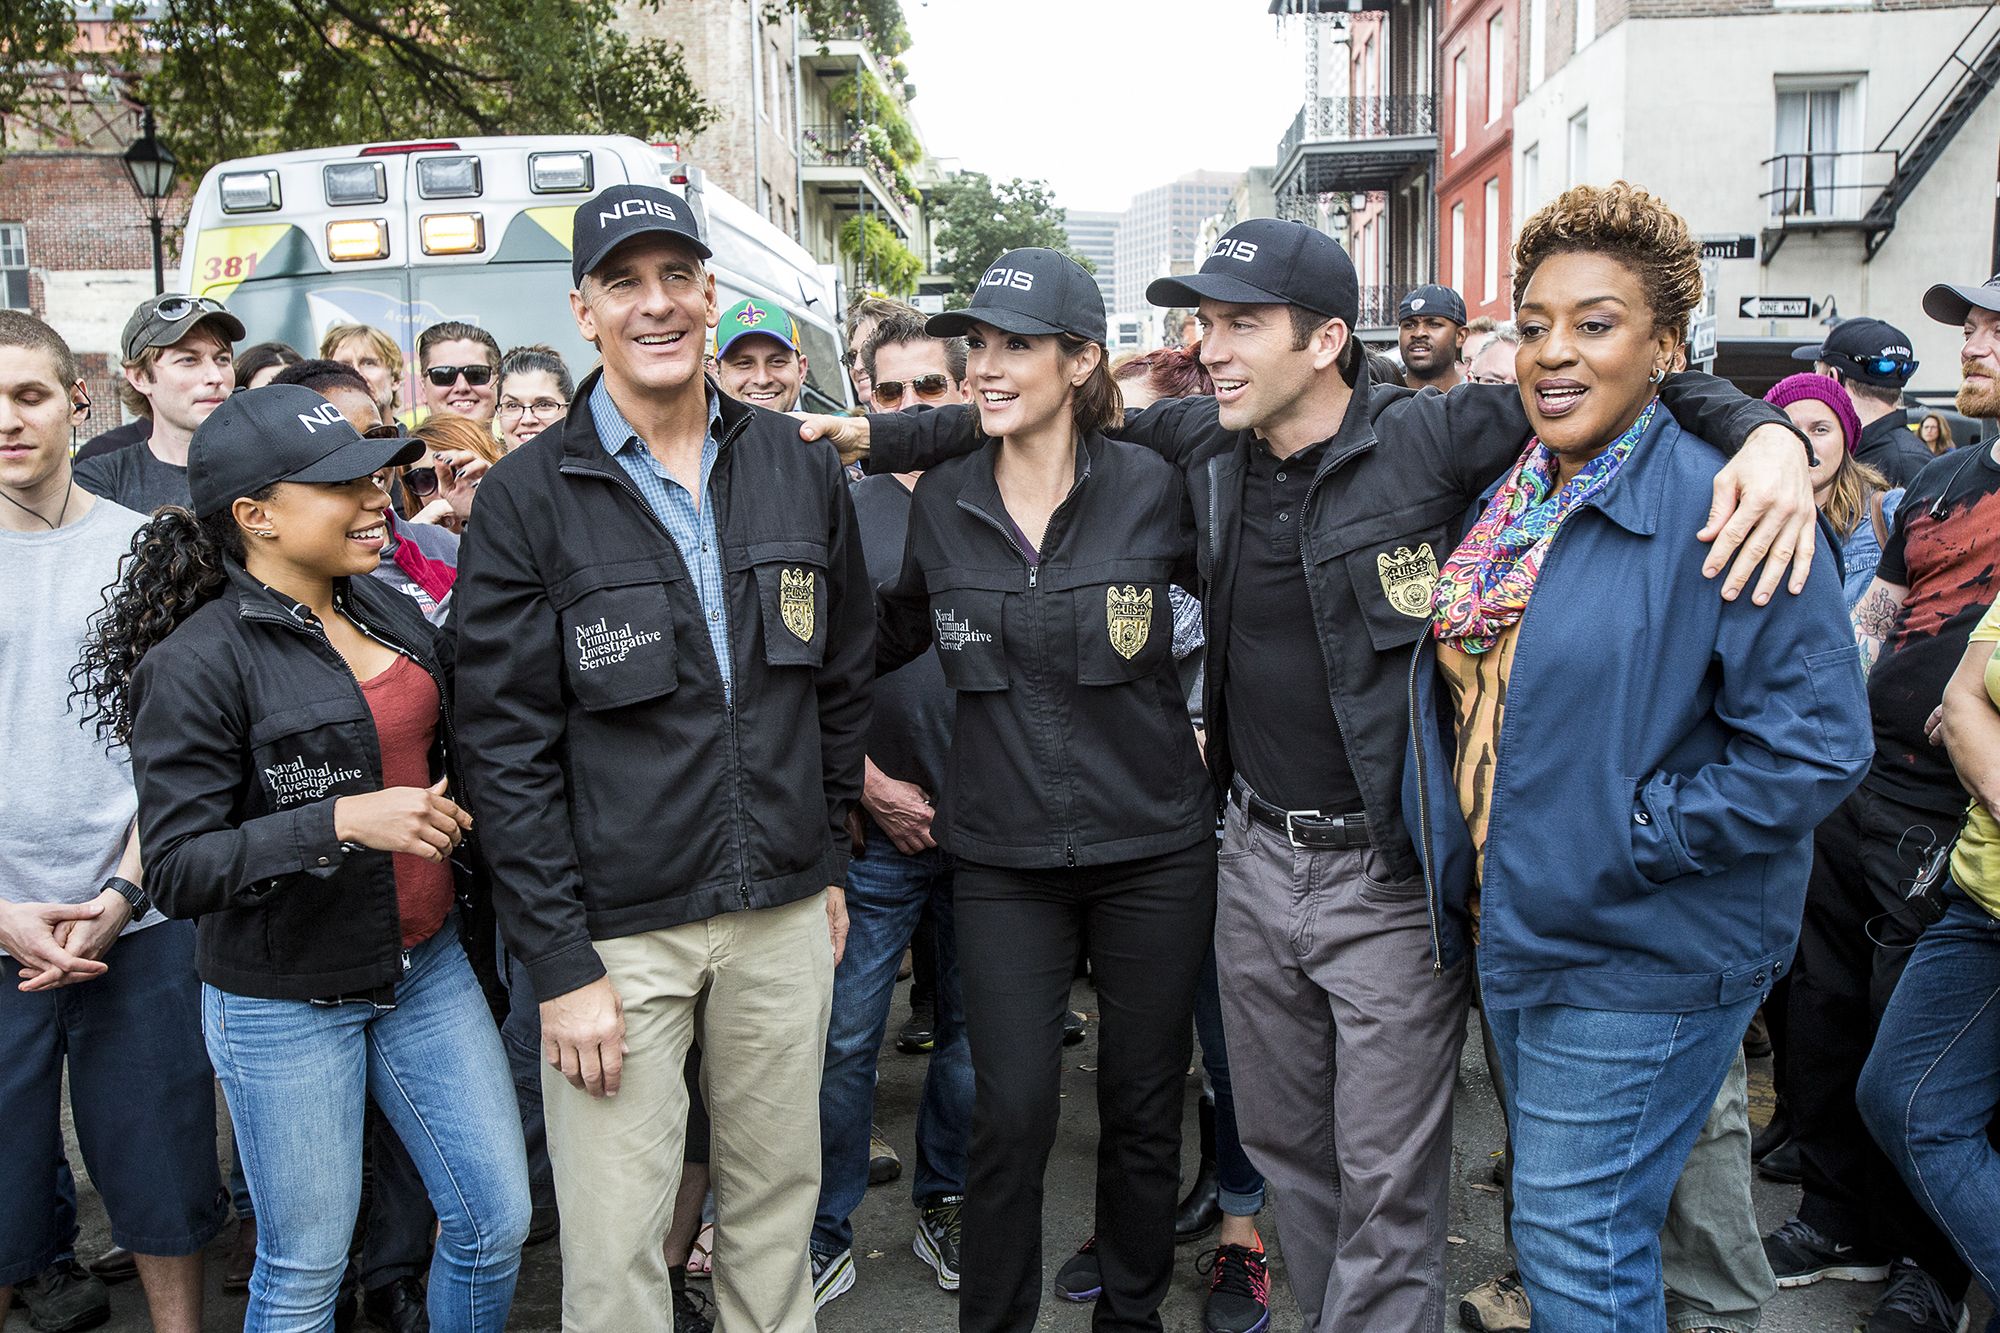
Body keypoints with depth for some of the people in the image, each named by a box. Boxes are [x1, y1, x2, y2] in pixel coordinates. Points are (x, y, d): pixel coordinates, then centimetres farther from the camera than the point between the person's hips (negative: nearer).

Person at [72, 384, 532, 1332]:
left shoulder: (393, 613, 4)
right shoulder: (199, 663, -16)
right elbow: (177, 870, -18)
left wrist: (444, 810, 2)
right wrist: (343, 821, -26)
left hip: (426, 963, 6)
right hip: (285, 1003, -5)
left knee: (496, 1222, 10)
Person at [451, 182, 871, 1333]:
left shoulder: (802, 469, 4)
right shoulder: (527, 498, -6)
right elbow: (508, 746, -8)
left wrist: (830, 860, 12)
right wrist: (560, 963, -11)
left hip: (785, 912, 3)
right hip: (614, 925, -3)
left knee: (781, 1197, 16)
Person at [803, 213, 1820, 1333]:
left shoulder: (1436, 440, -13)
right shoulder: (1203, 441, 3)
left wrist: (1768, 432, -30)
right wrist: (874, 433, 12)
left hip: (1393, 876, -5)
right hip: (1259, 861, 6)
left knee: (1389, 1187, 7)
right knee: (1285, 1142, 21)